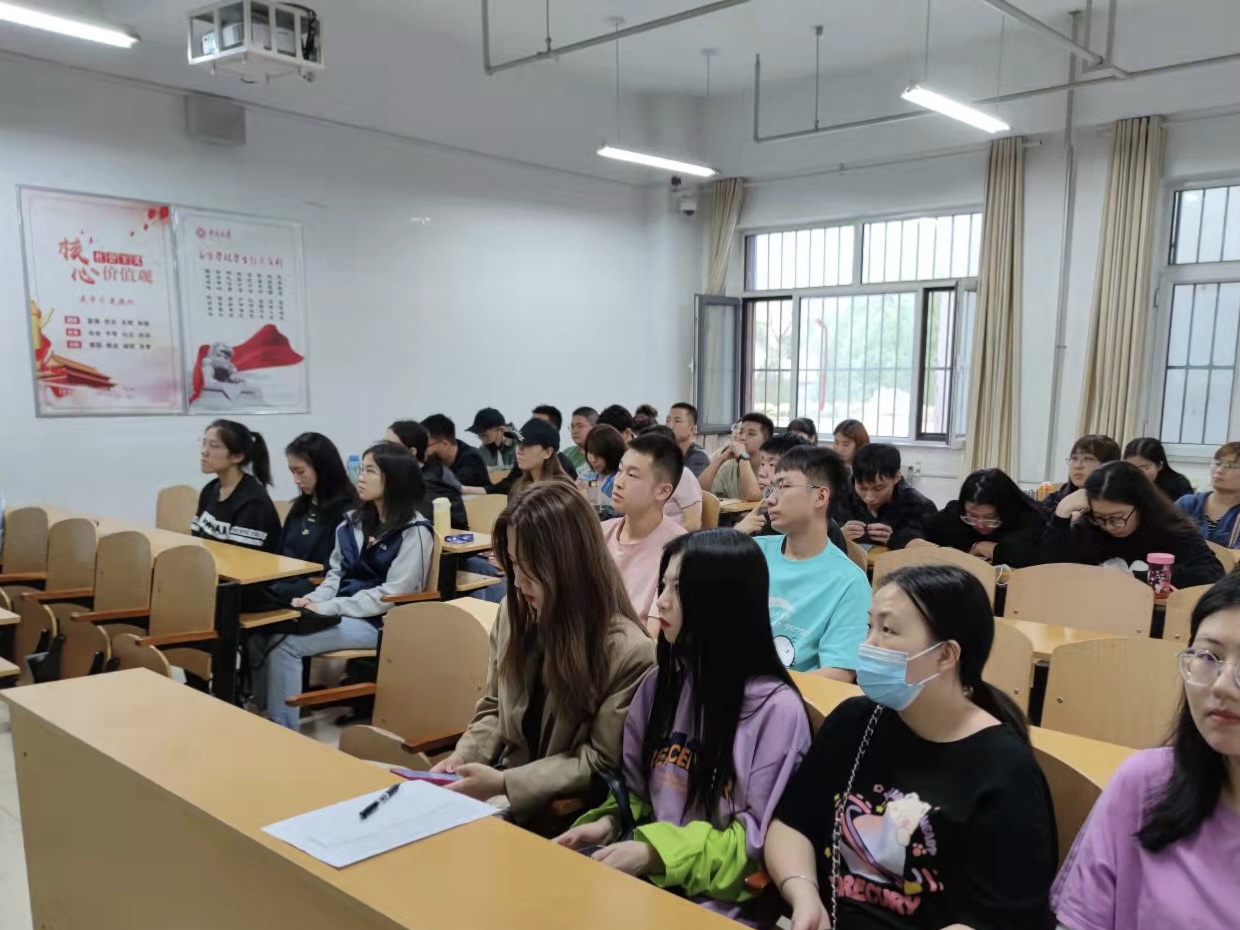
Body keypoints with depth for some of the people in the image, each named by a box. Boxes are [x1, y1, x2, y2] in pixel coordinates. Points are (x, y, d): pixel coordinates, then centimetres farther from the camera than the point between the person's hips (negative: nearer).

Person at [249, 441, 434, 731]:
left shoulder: (414, 532, -11)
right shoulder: (355, 521, 13)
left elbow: (392, 595, -17)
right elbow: (336, 572, 15)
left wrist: (327, 608, -19)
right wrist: (314, 600, -7)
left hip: (378, 622, -7)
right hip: (341, 612, 7)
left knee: (285, 644, -22)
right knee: (262, 634, -15)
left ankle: (283, 731, -11)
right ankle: (261, 714, -3)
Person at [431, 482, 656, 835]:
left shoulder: (628, 651, -19)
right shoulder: (513, 615, 0)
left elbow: (602, 763, -15)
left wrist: (504, 784, -21)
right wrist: (464, 756, -7)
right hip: (503, 796, 6)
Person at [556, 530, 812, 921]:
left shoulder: (775, 708, -13)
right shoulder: (658, 684, 6)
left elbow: (764, 838, -12)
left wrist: (658, 852, -19)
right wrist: (609, 822, -6)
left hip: (716, 897, -6)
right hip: (643, 869, 6)